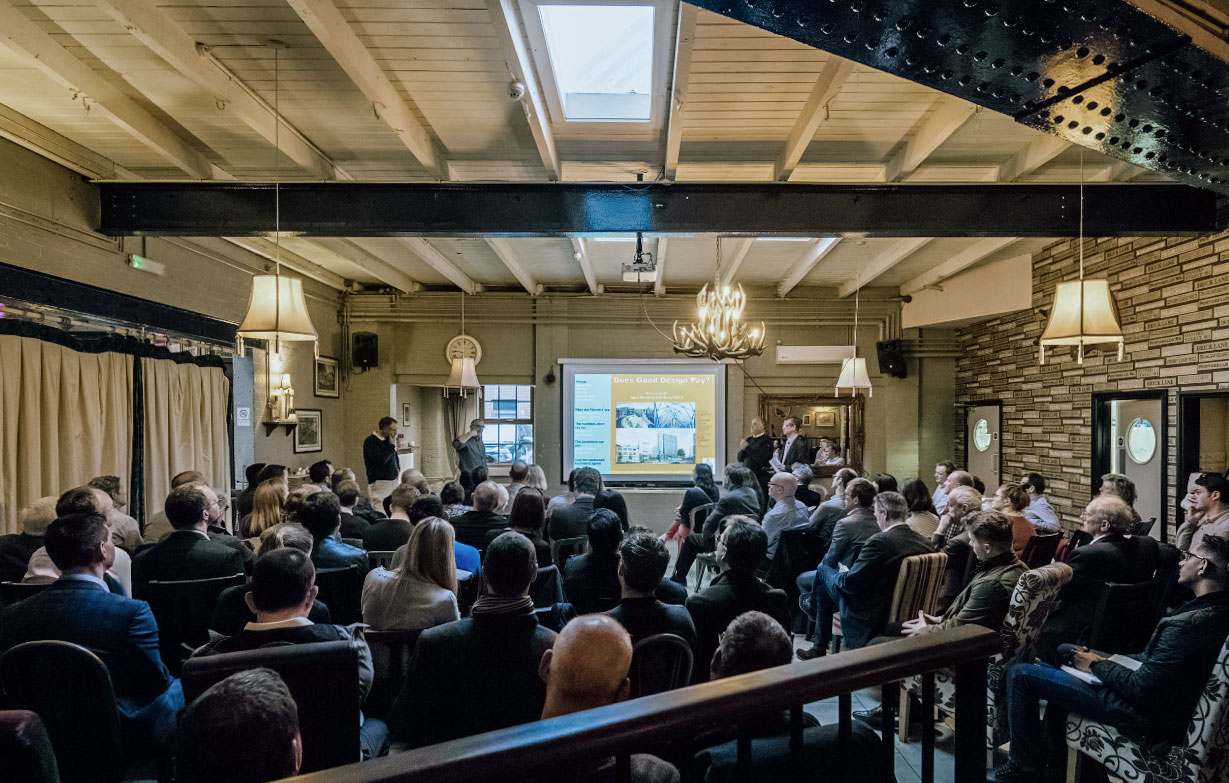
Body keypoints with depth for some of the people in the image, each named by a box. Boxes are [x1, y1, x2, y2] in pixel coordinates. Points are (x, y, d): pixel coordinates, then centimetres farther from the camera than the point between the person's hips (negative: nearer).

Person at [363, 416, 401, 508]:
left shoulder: (388, 440, 12)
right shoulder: (370, 441, -10)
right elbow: (380, 460, -23)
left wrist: (398, 468, 14)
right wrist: (392, 446, -14)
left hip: (393, 480, 7)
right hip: (379, 483, -7)